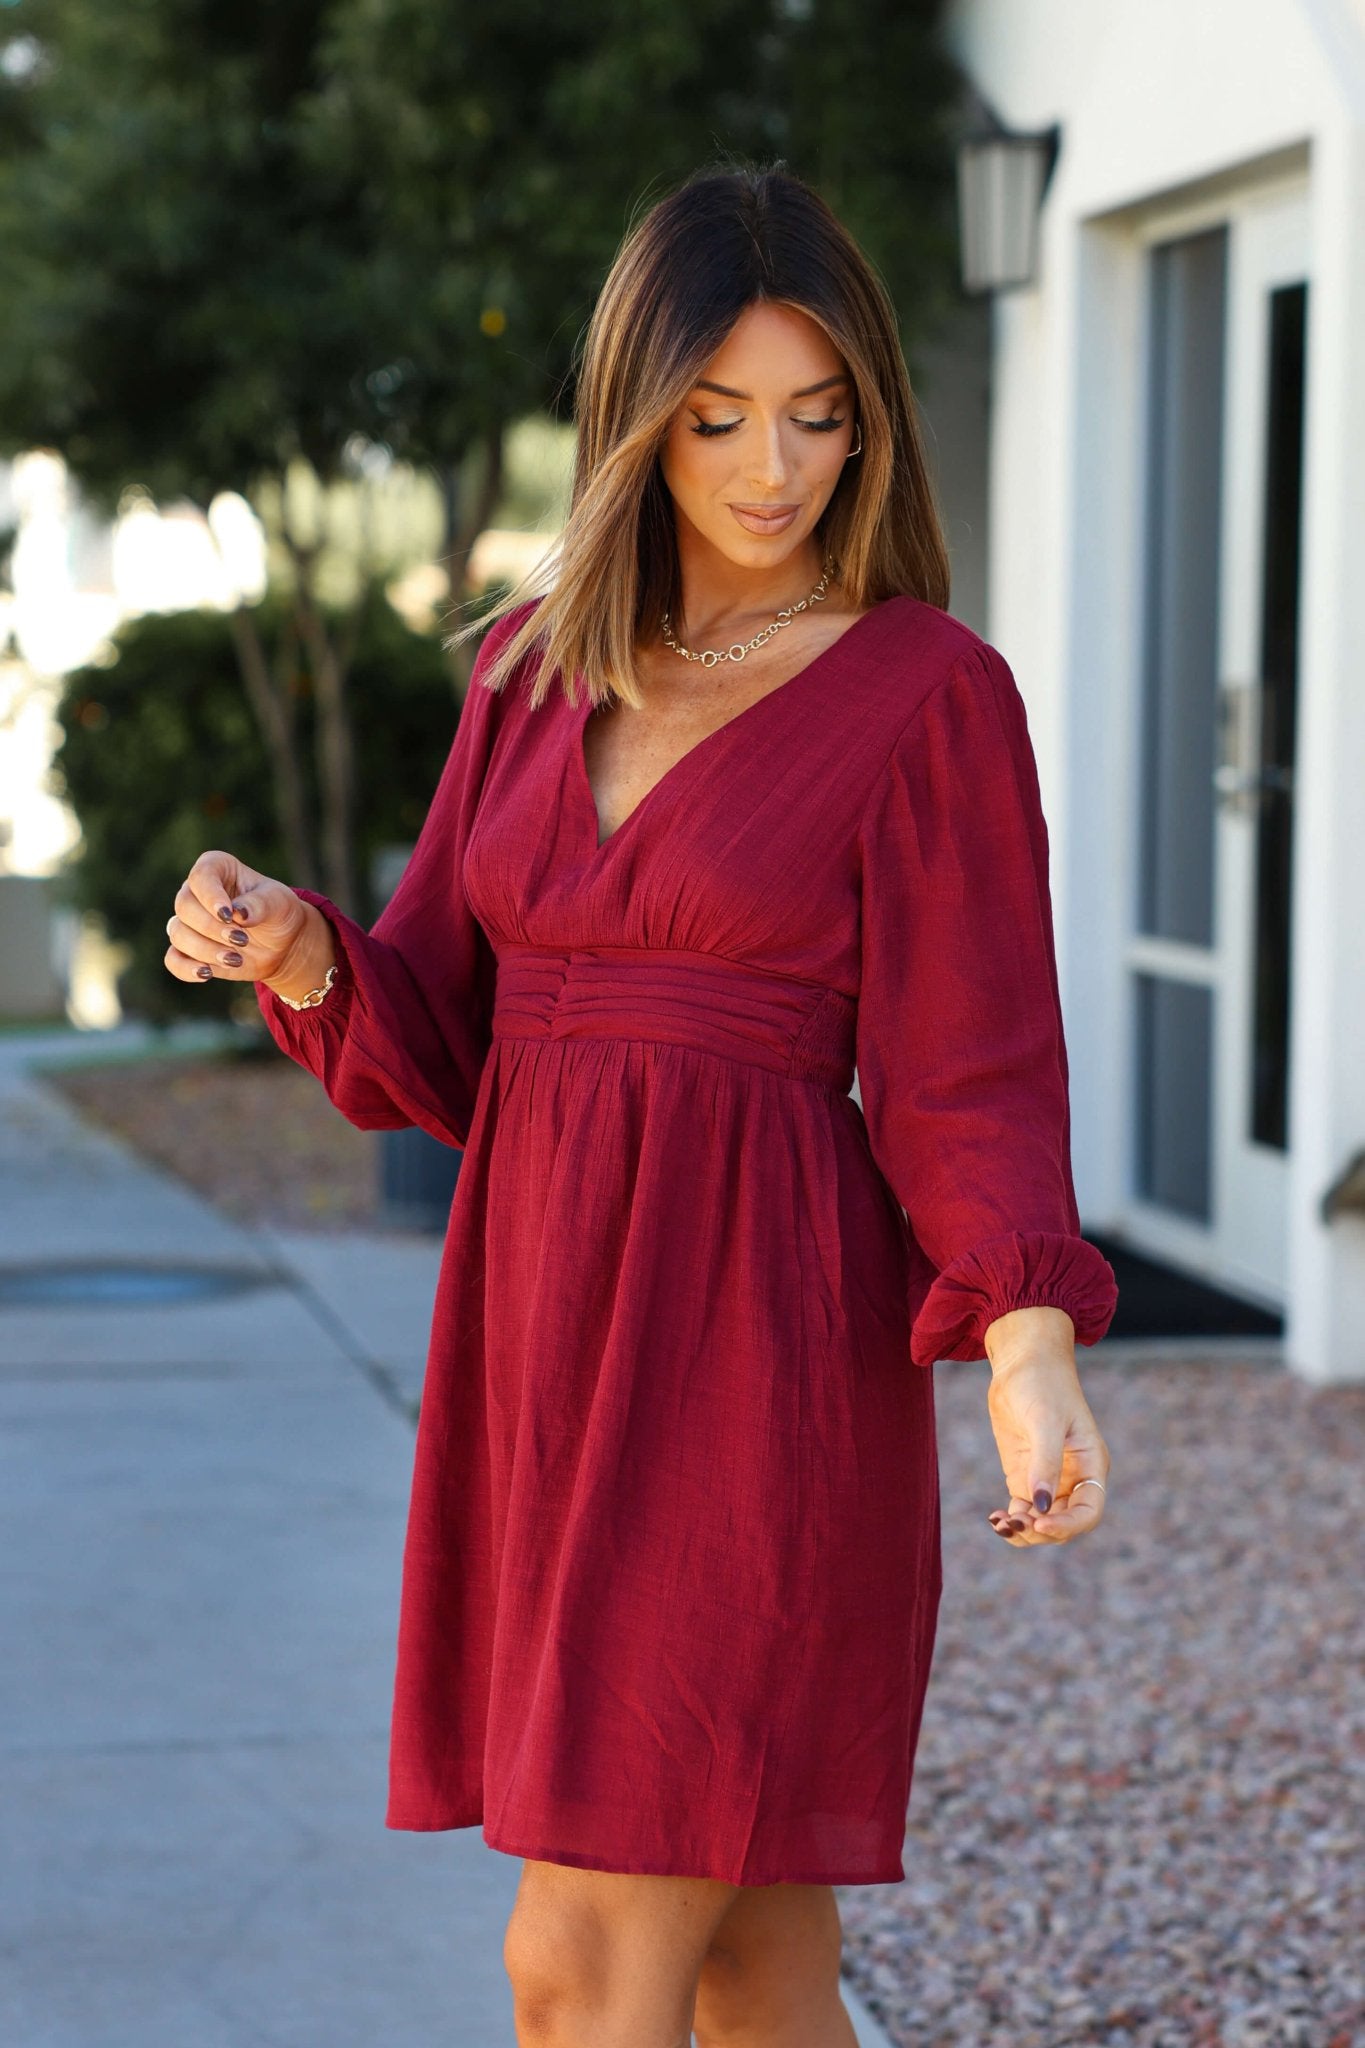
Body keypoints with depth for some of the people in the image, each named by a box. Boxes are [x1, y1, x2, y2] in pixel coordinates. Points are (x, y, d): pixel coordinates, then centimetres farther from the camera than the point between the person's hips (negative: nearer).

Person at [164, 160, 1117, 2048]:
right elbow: (435, 1039, 10)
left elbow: (972, 1079, -8)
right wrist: (287, 946, -11)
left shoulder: (933, 693, -5)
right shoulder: (540, 667, 11)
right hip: (550, 1332, 6)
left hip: (755, 1355, -6)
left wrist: (1032, 1358, -25)